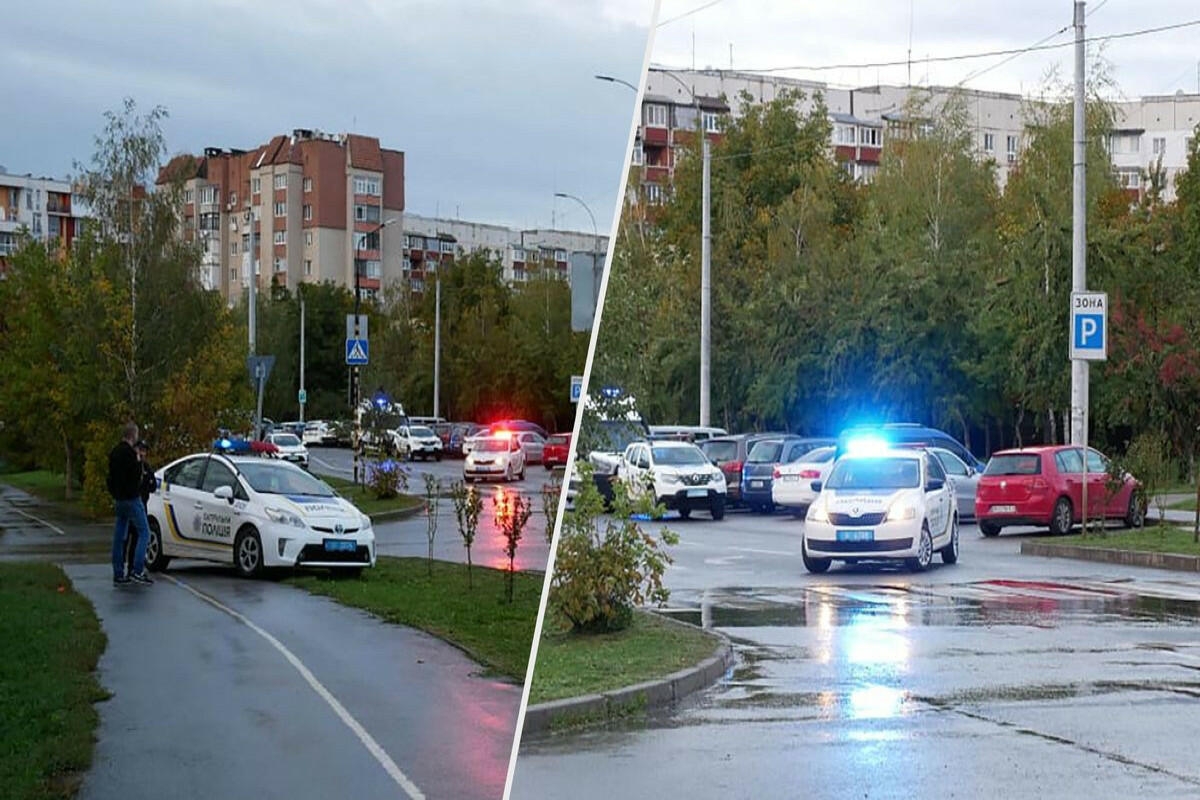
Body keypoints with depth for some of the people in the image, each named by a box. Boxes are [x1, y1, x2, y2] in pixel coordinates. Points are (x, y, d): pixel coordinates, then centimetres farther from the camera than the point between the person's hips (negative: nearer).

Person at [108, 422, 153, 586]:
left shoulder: (114, 452, 13)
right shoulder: (129, 453, -16)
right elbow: (136, 475, -19)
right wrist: (138, 461, -3)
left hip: (119, 499, 9)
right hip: (131, 498, -9)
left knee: (119, 536, 9)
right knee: (144, 532, -6)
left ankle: (118, 574, 10)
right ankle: (137, 571, -16)